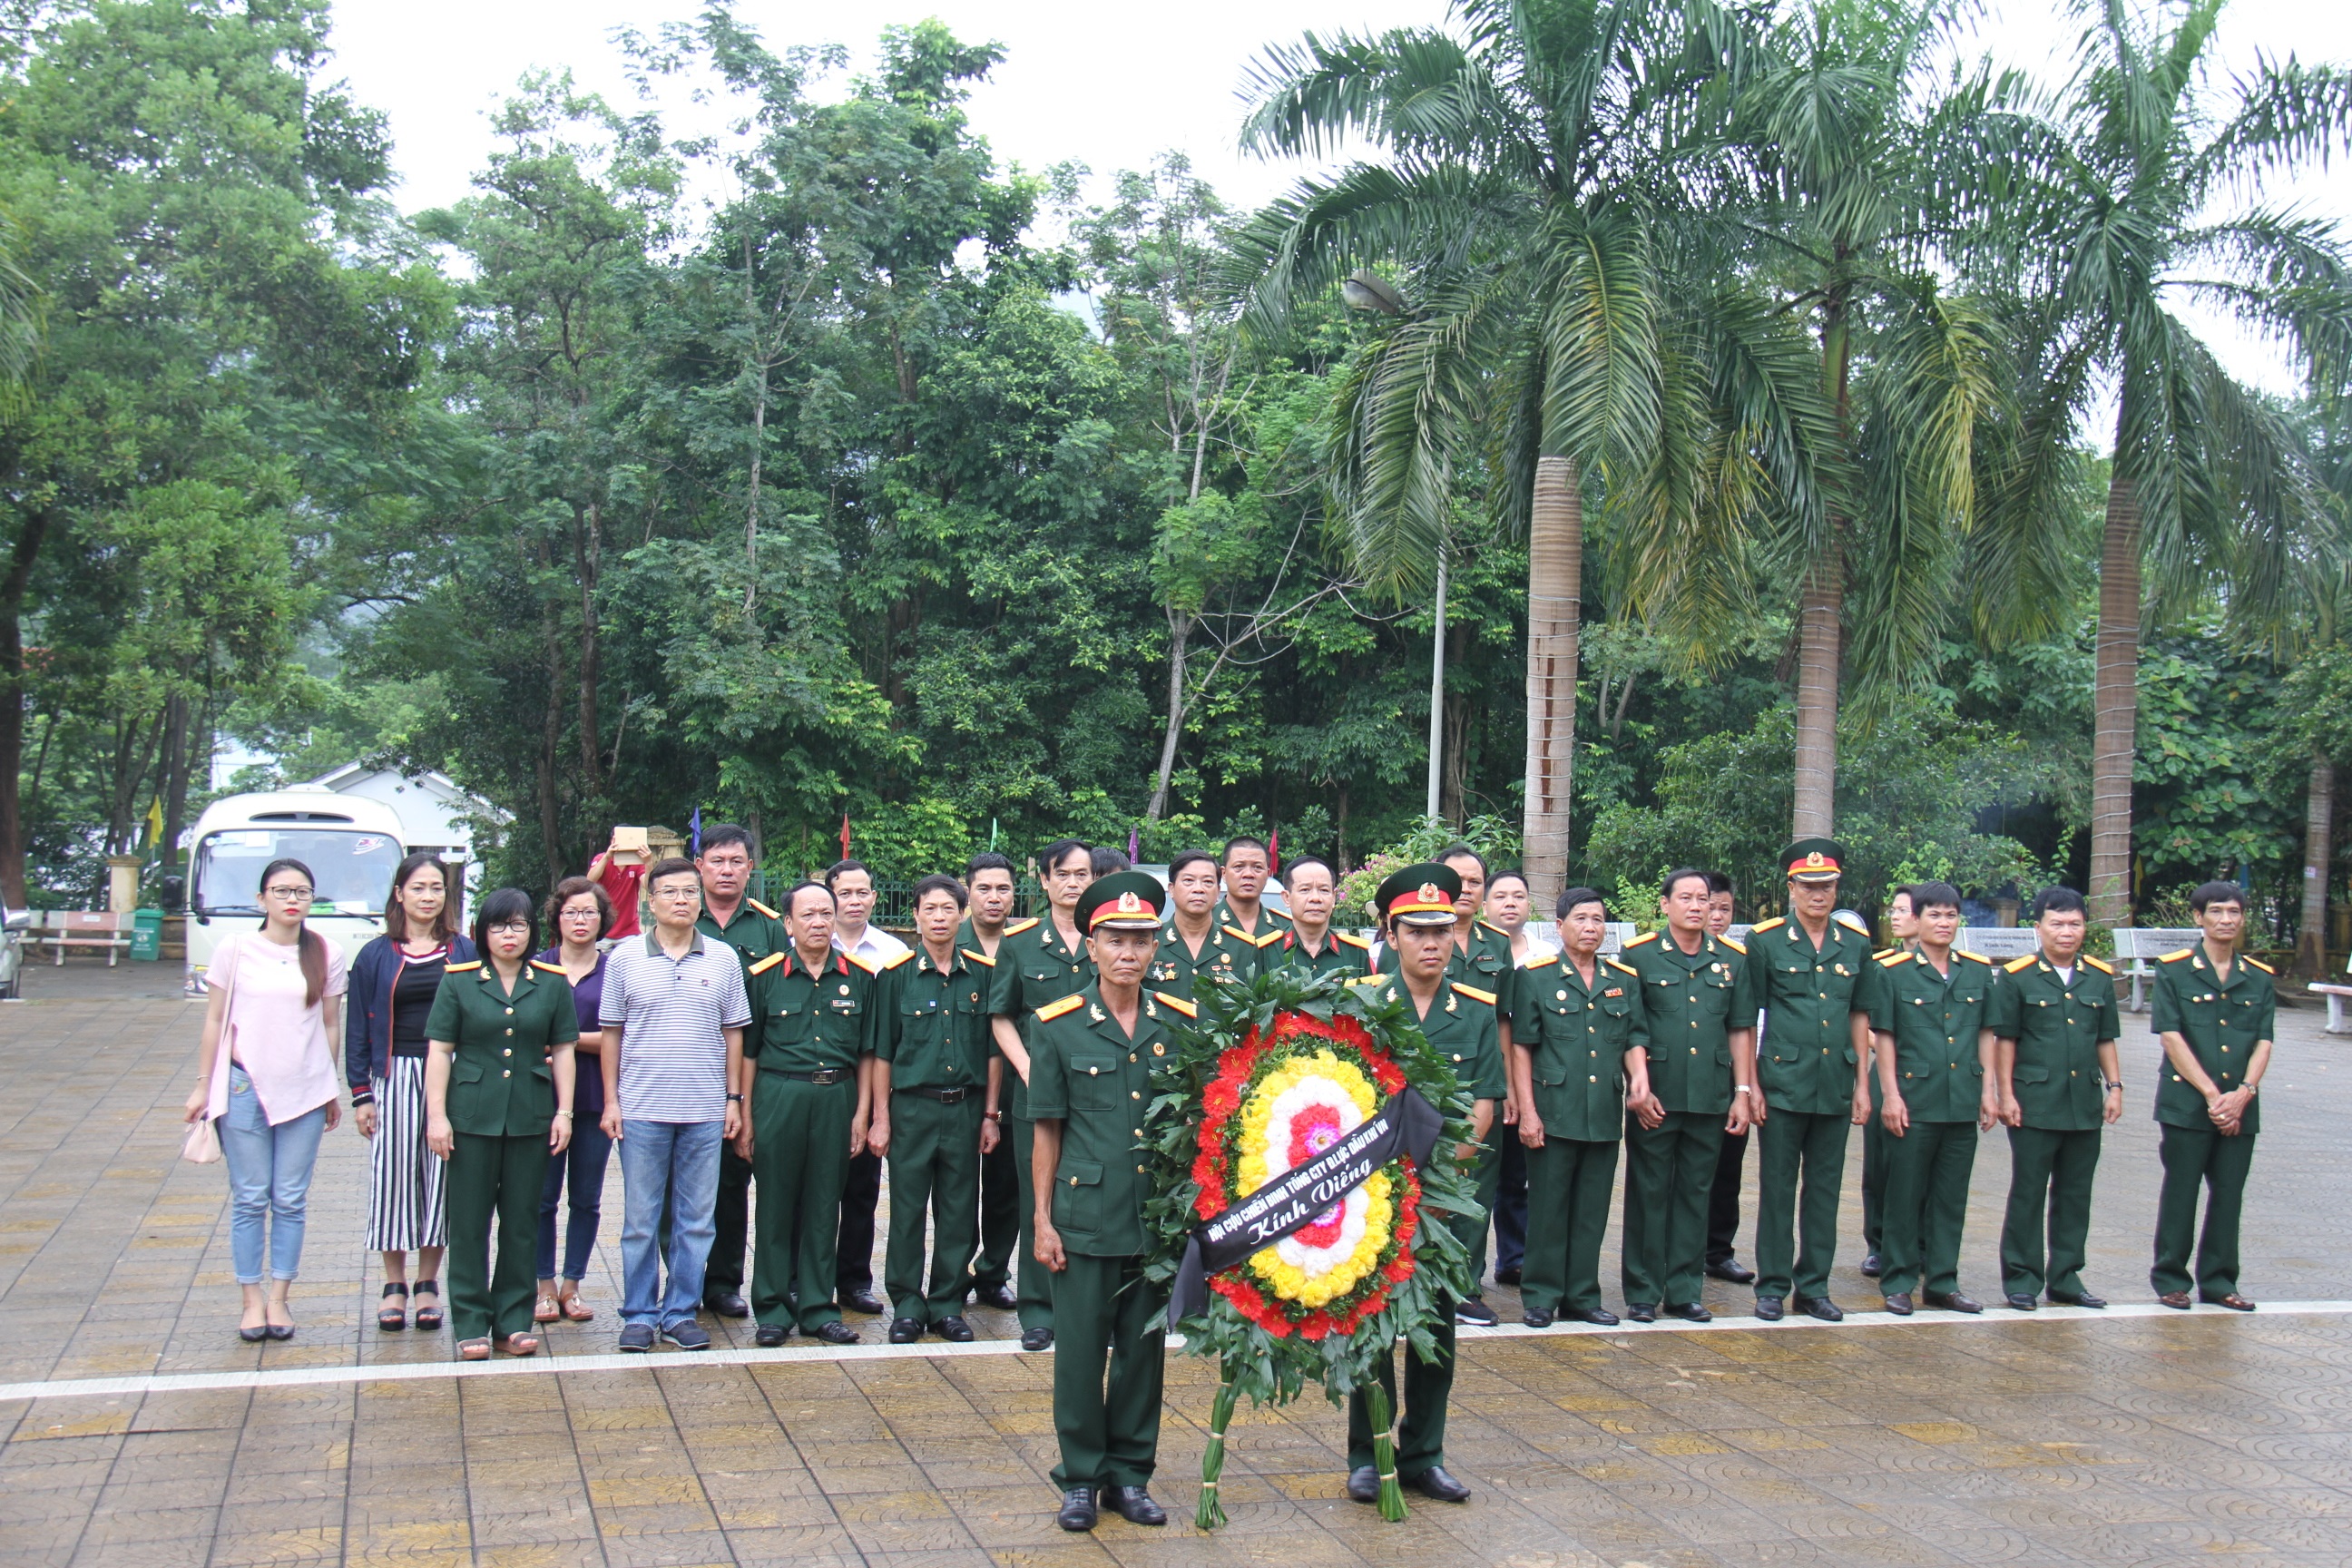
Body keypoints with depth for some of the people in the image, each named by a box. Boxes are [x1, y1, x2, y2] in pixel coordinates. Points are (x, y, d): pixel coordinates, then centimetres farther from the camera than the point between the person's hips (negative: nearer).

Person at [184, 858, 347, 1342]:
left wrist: (331, 1092, 12)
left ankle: (280, 1297, 16)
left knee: (291, 1200, 5)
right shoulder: (236, 949, -2)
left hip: (304, 1093, 1)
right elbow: (214, 1022, 4)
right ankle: (253, 1299, 14)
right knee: (250, 1199, 4)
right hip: (244, 1087, -1)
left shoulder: (327, 955, 2)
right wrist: (202, 1086, 4)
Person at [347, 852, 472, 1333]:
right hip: (394, 1080, 0)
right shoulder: (376, 956, 4)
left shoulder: (464, 954, 5)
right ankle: (394, 1286, 14)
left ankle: (428, 1284, 16)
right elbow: (358, 1029, 5)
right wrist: (360, 1094, -1)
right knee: (392, 1179, 1)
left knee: (440, 1180, 4)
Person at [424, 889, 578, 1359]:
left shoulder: (552, 984, 6)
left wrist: (564, 1112, 4)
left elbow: (562, 1050, 9)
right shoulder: (459, 981, 1)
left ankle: (514, 1319, 16)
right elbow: (440, 1051, 0)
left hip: (531, 1117, 2)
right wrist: (437, 1115, -6)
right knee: (469, 1222, 2)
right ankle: (471, 1324, 9)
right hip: (472, 1116, -1)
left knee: (522, 1222, 7)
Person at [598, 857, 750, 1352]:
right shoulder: (624, 958, 2)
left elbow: (733, 1032, 9)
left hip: (705, 1111, 1)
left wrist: (734, 1098, 4)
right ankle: (639, 1315, 15)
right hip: (641, 1108, -1)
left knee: (695, 1219, 7)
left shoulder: (723, 959, 5)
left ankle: (681, 1312, 17)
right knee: (640, 1219, 5)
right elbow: (612, 1032, 5)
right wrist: (611, 1101, 0)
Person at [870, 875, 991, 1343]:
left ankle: (948, 1304, 18)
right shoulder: (896, 975, 0)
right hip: (911, 1107, -2)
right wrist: (881, 1118, -2)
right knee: (908, 1209, 2)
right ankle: (907, 1303, 14)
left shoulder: (982, 974, 5)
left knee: (959, 1211, 7)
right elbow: (882, 1053, 2)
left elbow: (993, 1050, 9)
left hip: (964, 1107, 2)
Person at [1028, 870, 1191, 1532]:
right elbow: (1047, 1130, 1)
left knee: (1145, 1347, 10)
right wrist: (1042, 1219, -1)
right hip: (1085, 1217, -2)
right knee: (1080, 1348, 4)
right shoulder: (1057, 1025, -2)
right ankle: (1081, 1477, 19)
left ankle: (1131, 1473, 25)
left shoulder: (1182, 1023, 3)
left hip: (1159, 1219, 2)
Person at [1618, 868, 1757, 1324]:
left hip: (1711, 1098, 3)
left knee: (1695, 1194, 9)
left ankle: (1684, 1291, 18)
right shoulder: (1638, 955, -1)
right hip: (1654, 1098, -3)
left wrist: (1743, 1092, 6)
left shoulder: (1732, 958, 8)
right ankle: (1642, 1293, 12)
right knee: (1648, 1193, 3)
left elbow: (1741, 1029, 11)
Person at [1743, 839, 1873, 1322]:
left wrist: (1862, 1084, 9)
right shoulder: (1765, 940, -3)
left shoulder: (1856, 942, 8)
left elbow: (1860, 1015, 13)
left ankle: (1814, 1286, 19)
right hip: (1783, 1085, -3)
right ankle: (1772, 1287, 12)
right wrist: (1751, 1086, -6)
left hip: (1836, 1087, 3)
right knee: (1777, 1188, 3)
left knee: (1825, 1189, 9)